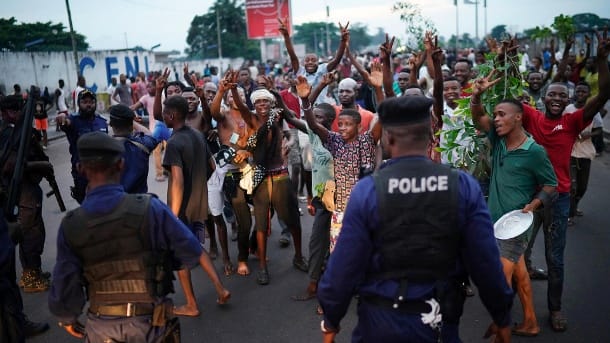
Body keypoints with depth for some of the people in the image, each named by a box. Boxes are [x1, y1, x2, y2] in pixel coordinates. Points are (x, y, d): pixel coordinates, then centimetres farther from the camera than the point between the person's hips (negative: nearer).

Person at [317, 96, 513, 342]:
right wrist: (501, 317, 7)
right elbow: (486, 261, -8)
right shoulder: (465, 186, -11)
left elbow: (344, 265, -12)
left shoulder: (367, 190, -16)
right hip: (440, 321, 2)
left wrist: (331, 320, 2)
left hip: (382, 321, -1)